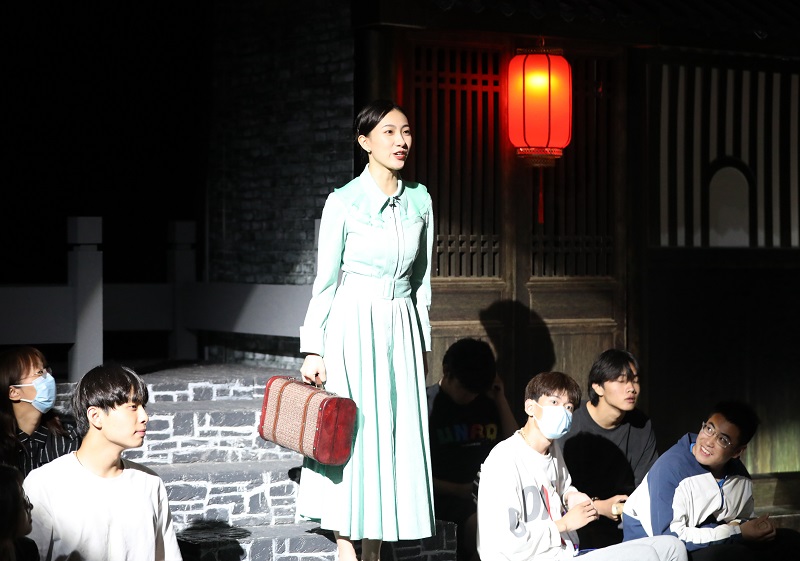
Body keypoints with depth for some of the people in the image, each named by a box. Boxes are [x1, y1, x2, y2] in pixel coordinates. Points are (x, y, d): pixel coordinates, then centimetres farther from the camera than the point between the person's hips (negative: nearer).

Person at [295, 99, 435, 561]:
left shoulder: (420, 200, 6)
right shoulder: (343, 203, -6)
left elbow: (421, 279, 13)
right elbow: (325, 281, -4)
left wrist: (424, 344, 14)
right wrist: (314, 350, -7)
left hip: (401, 331, 4)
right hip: (353, 327, -4)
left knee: (396, 434, 3)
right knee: (351, 433, -4)